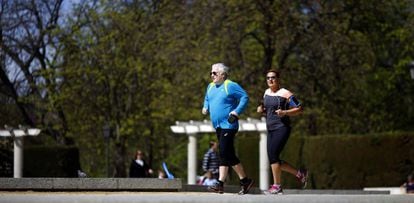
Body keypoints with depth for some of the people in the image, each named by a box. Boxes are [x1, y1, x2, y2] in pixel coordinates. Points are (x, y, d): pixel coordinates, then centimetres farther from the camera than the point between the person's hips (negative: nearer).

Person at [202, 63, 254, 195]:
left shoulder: (231, 86, -8)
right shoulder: (210, 87, 15)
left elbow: (245, 97, -12)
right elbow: (207, 99, 32)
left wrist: (236, 112, -20)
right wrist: (205, 107, 11)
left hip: (228, 125, -9)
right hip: (218, 126, 9)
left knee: (224, 153, -13)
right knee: (228, 155, 7)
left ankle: (220, 184, -10)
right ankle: (245, 181, 10)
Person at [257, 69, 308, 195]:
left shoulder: (285, 93, -6)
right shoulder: (267, 92, 16)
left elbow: (299, 109, -5)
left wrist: (284, 112, -19)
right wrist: (261, 109, 7)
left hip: (282, 128, -8)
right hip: (270, 129, 8)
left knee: (273, 155, -19)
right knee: (274, 159, 4)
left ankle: (276, 186, -14)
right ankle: (300, 174, 20)